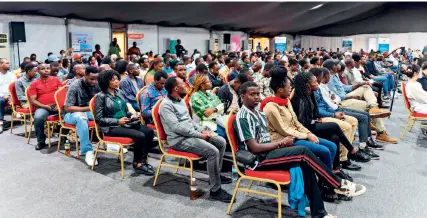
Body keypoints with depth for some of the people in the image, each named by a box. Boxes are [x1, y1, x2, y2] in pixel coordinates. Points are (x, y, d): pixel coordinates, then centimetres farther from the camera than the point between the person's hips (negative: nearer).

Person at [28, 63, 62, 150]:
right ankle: (41, 141, -13)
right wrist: (45, 106, -13)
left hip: (58, 105, 1)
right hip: (43, 107, -1)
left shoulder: (56, 79, 13)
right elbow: (33, 100, 2)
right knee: (38, 118, -34)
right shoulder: (34, 84, 8)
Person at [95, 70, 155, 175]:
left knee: (149, 132, -15)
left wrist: (132, 115, 1)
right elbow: (98, 119, -12)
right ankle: (137, 164, -8)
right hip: (111, 127, -7)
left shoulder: (118, 92, 11)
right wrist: (117, 121, -18)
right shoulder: (101, 97, -9)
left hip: (126, 122, 7)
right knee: (140, 136, -27)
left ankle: (143, 159, -3)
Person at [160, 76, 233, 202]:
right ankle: (215, 190, -15)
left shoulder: (181, 101, 14)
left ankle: (216, 174, 19)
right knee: (213, 151, -25)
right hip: (179, 139, -10)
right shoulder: (166, 105, -16)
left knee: (221, 142, 5)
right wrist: (199, 135, -19)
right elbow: (176, 127, -23)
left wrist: (202, 130, 4)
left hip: (191, 134, 10)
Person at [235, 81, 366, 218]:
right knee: (303, 152, -21)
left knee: (305, 164, -13)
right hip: (258, 160, -8)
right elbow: (255, 147, -19)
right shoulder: (243, 118, -14)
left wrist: (280, 144, -6)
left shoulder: (258, 113, 13)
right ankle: (339, 184, -6)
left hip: (268, 153, 8)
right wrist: (281, 143, -10)